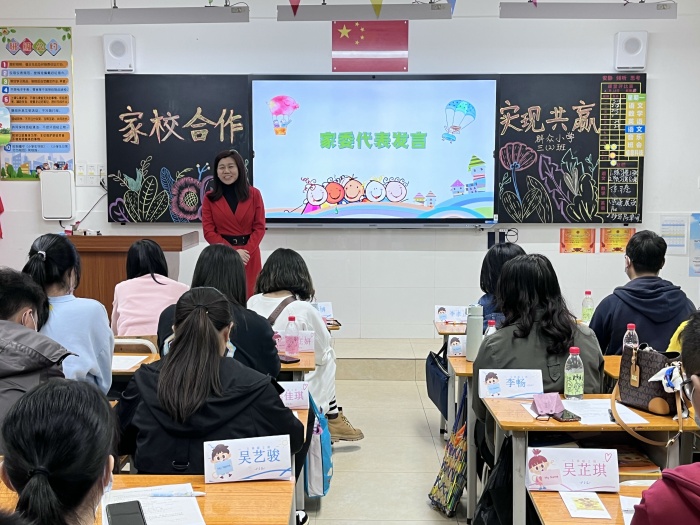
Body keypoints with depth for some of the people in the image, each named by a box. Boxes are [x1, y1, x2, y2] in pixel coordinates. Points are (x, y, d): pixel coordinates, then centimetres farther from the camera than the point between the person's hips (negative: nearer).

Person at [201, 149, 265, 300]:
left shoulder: (254, 194, 5)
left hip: (249, 255, 0)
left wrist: (247, 251, -14)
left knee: (249, 299, 1)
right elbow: (209, 231, -1)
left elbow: (259, 227, 1)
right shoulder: (210, 198, 4)